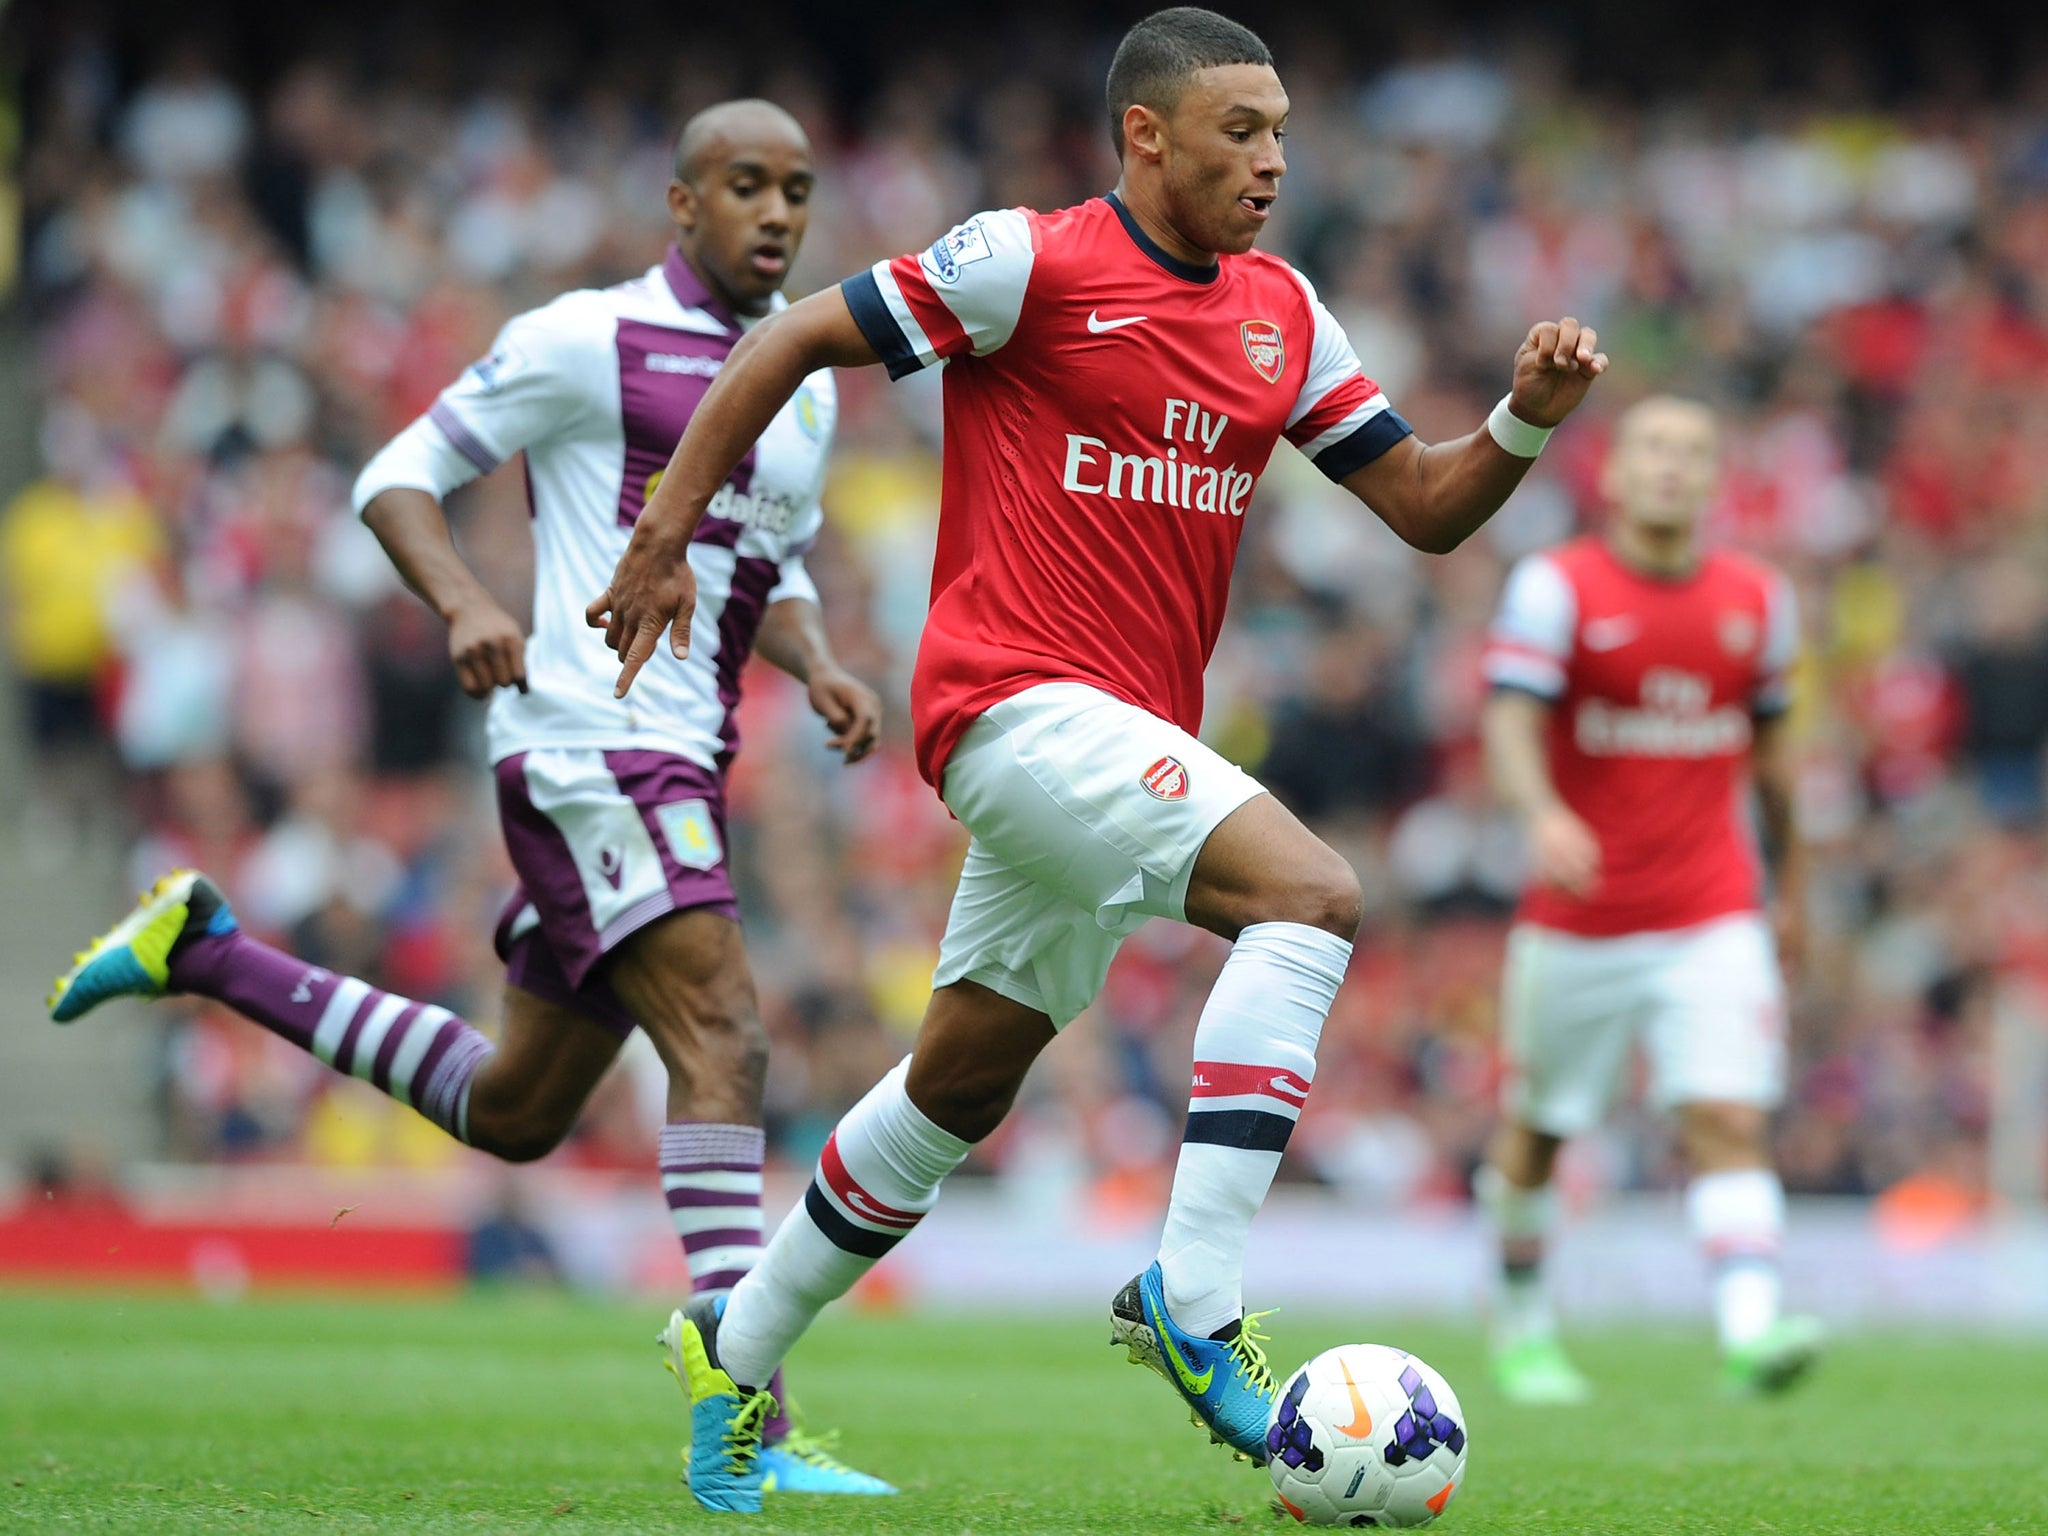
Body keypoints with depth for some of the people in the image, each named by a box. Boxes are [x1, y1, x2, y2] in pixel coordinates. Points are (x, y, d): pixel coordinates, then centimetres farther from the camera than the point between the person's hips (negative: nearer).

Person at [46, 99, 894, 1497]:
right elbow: (400, 478, -1)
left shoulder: (807, 386, 18)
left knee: (513, 1112, 14)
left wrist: (821, 669, 7)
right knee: (724, 1042, -22)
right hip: (591, 741, -9)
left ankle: (210, 954, 27)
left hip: (679, 765, 9)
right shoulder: (590, 341, -4)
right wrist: (468, 605, -19)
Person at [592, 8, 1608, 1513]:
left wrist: (1525, 423, -6)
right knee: (1313, 893, -25)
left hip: (1132, 734, 8)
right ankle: (1194, 1300, -27)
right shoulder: (1034, 263, -9)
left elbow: (1424, 506, 13)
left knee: (964, 1082, 15)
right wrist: (666, 542, -6)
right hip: (1020, 698, -8)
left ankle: (737, 1352, 31)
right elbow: (791, 341, -4)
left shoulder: (1281, 315, 12)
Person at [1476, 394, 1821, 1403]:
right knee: (1537, 1132, 11)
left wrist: (1792, 885, 24)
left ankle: (1751, 1329, -27)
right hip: (1575, 925, -2)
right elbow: (1510, 723, -16)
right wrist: (1543, 814, -36)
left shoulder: (1757, 600, 7)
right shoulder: (1556, 587, -6)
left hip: (1711, 921, 2)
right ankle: (1522, 1326, 32)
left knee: (1728, 1120, -15)